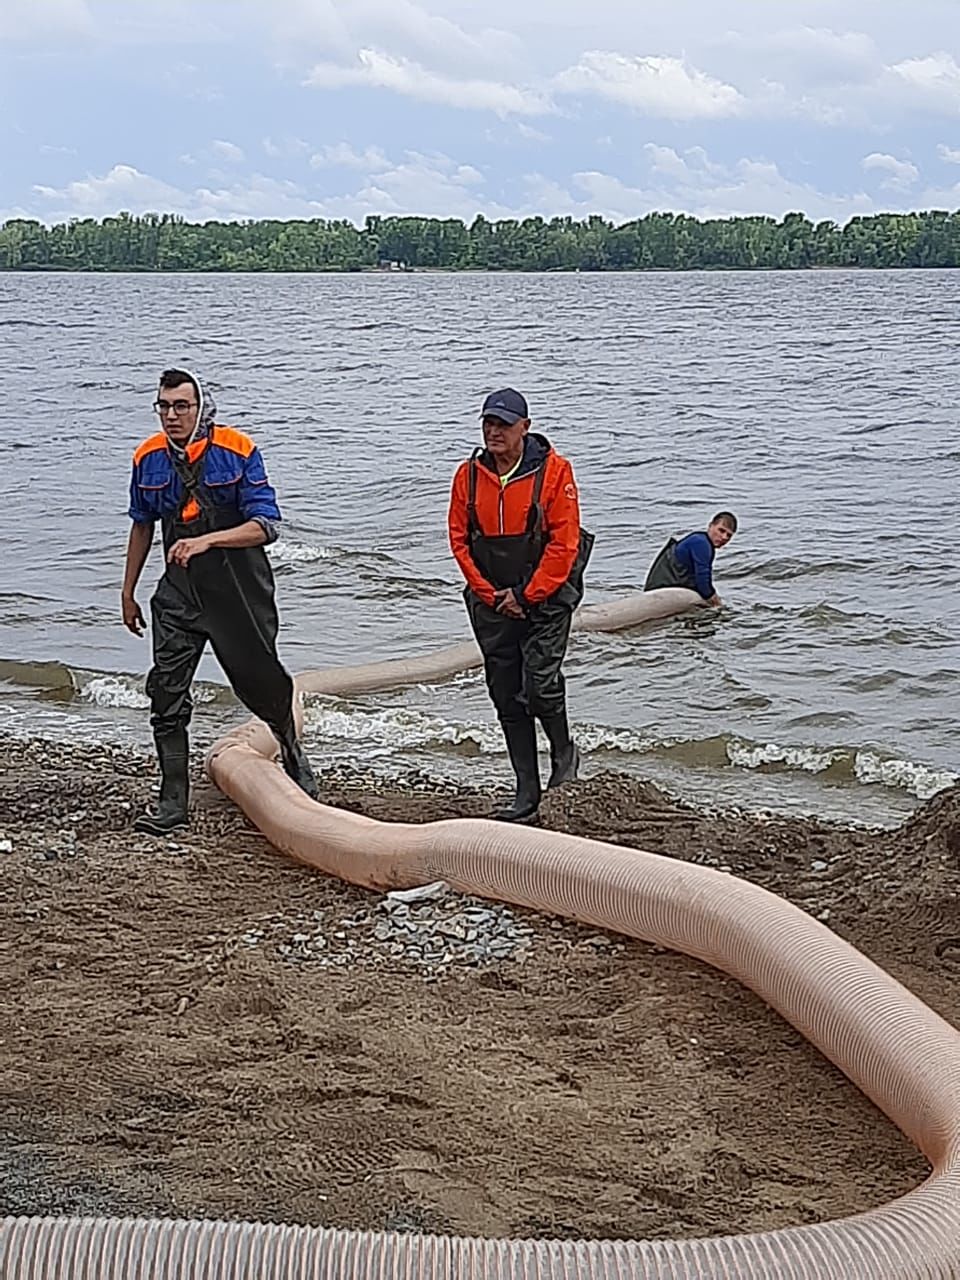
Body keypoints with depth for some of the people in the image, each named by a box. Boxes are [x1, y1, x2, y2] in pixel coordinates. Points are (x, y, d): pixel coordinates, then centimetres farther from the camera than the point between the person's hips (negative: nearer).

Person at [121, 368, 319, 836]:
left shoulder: (237, 451, -14)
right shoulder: (148, 459, 0)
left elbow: (265, 526, -19)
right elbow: (142, 527, 15)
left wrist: (206, 540, -33)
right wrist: (128, 593, 18)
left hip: (239, 590, -3)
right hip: (180, 592, 3)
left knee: (264, 685, 11)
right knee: (166, 696, -6)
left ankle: (297, 766, 38)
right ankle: (172, 803, 1)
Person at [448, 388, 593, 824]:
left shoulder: (553, 471, -9)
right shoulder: (469, 475, 3)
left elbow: (563, 543, -11)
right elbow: (459, 540, 5)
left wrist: (527, 596, -11)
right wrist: (493, 596, -3)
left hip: (546, 597, -4)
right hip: (492, 603, 5)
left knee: (539, 688, -15)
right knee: (506, 698, 5)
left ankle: (564, 755, 16)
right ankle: (527, 793, 13)